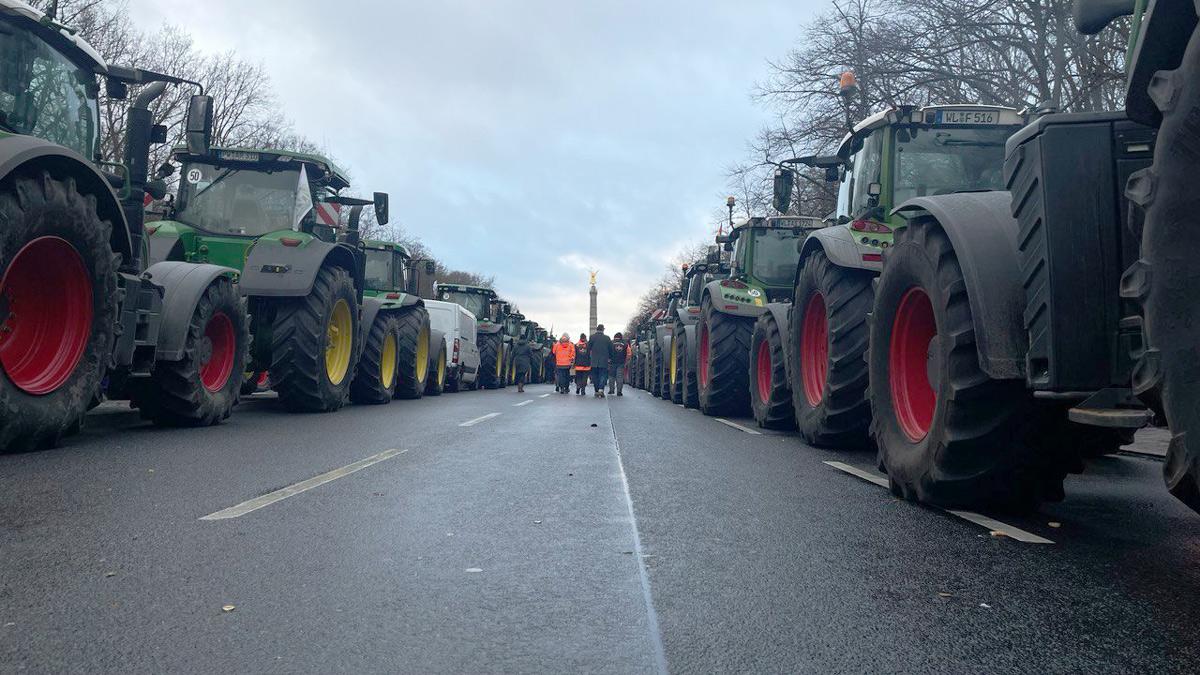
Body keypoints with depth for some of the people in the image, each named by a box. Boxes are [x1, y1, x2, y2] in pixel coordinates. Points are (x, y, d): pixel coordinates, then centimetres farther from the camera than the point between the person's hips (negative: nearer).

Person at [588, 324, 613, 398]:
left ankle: (596, 391, 13)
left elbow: (588, 347, -2)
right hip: (604, 361, -1)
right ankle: (601, 389, -18)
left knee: (595, 376, 11)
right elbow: (611, 349, 4)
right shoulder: (607, 338, -2)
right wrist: (610, 358, 18)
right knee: (603, 375, 1)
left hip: (594, 361, 1)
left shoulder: (592, 337, -3)